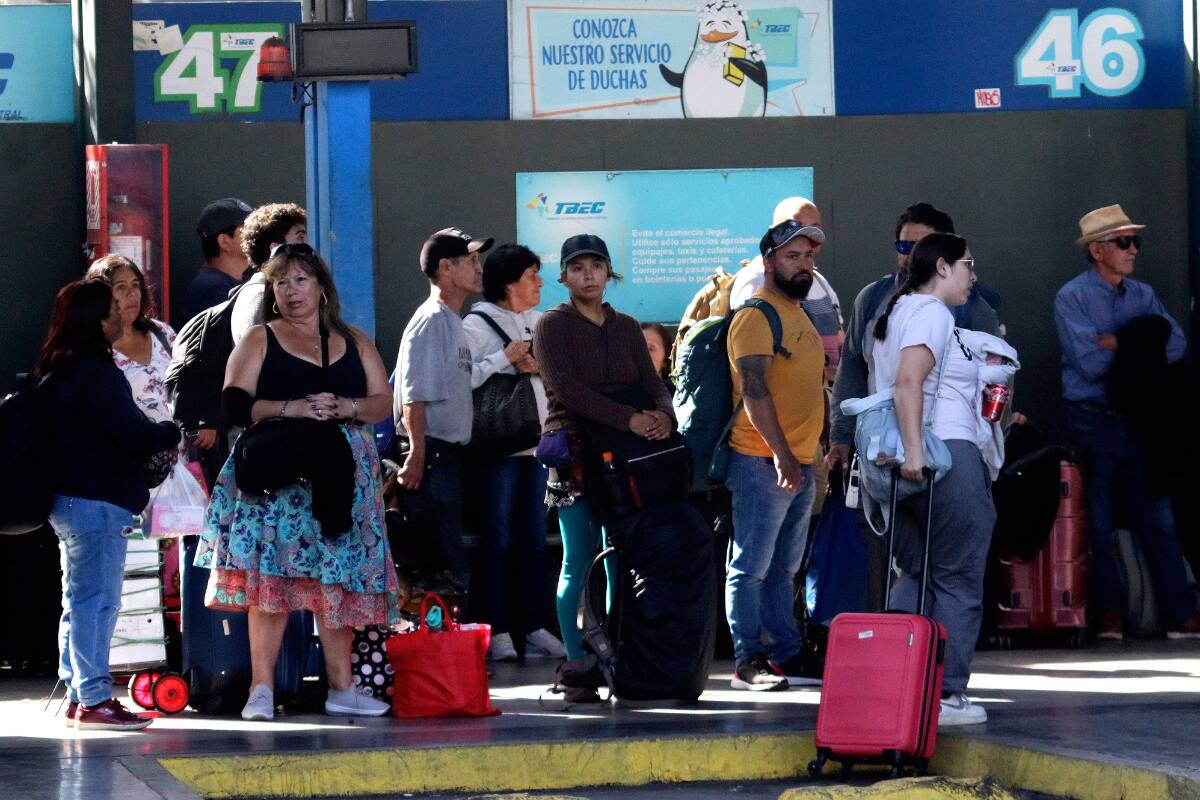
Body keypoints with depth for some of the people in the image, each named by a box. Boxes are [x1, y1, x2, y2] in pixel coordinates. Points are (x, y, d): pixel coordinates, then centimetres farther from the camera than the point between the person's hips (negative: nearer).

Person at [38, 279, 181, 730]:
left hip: (70, 500, 10)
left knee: (80, 601, 15)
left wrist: (155, 437, 13)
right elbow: (135, 435, -19)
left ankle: (78, 695, 20)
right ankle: (94, 700, -6)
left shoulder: (58, 370, 14)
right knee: (97, 600, -7)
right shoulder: (93, 373, -17)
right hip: (97, 502, -10)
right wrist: (173, 432, -1)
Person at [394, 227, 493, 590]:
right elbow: (415, 398, -19)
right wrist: (417, 456, -23)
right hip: (433, 453, -10)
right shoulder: (431, 321, -12)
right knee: (448, 564, -12)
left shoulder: (453, 322, 18)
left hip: (450, 453, 10)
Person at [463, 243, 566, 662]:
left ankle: (536, 629, 11)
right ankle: (498, 632, 0)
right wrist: (505, 358, -15)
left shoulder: (540, 322, 15)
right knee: (498, 541, -3)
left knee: (535, 540, 8)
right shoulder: (477, 324, -5)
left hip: (538, 443, 6)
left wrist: (540, 366, -5)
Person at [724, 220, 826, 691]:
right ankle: (747, 662, -4)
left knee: (783, 570, 13)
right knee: (751, 568, -5)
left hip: (800, 466, 9)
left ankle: (787, 656, 18)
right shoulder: (757, 316, -11)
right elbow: (754, 390, -19)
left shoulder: (799, 315, 18)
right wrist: (781, 455, -25)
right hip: (763, 464, -9)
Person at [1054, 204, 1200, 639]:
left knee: (1157, 515, 2)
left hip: (1136, 421, 5)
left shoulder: (1142, 295, 12)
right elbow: (1088, 363, -16)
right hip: (1092, 420, -4)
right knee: (1100, 522, 0)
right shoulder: (1072, 297, -5)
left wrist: (1120, 345, -12)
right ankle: (1110, 614, 8)